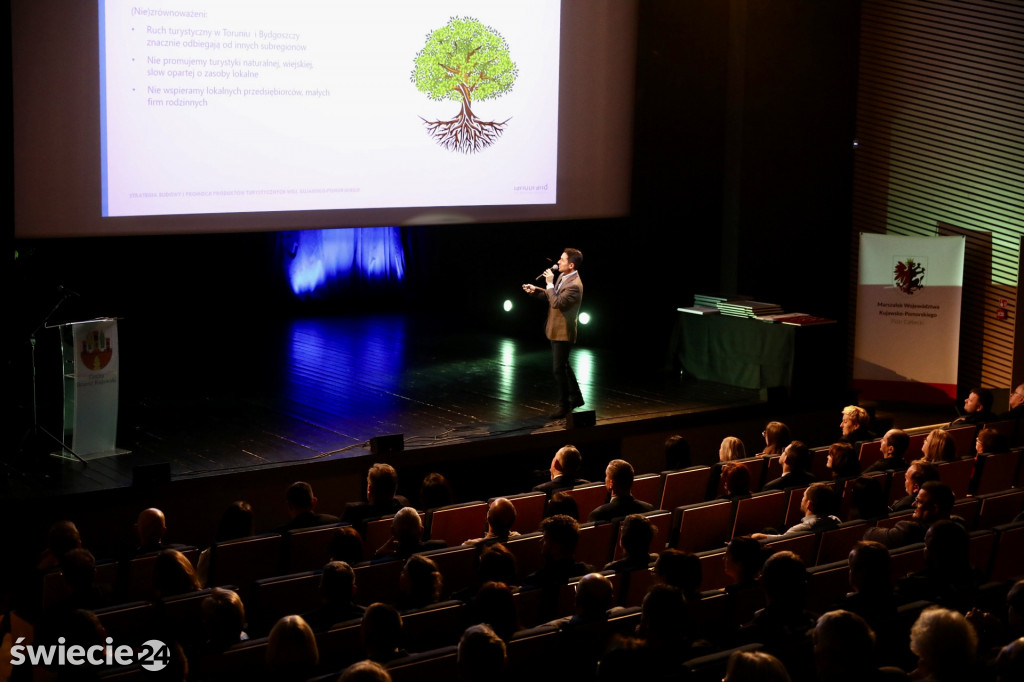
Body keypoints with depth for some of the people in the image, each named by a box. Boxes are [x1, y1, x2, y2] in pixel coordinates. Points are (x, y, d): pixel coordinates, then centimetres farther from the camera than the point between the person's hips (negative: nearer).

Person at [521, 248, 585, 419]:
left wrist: (549, 283, -25)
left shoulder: (574, 285, -26)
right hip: (556, 330, 10)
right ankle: (576, 398, 35)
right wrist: (536, 290, 4)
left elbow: (556, 302, -29)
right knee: (563, 366, 21)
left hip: (563, 332, -10)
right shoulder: (563, 277, 3)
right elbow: (552, 296, 16)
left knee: (559, 369, -2)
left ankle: (564, 406, 11)